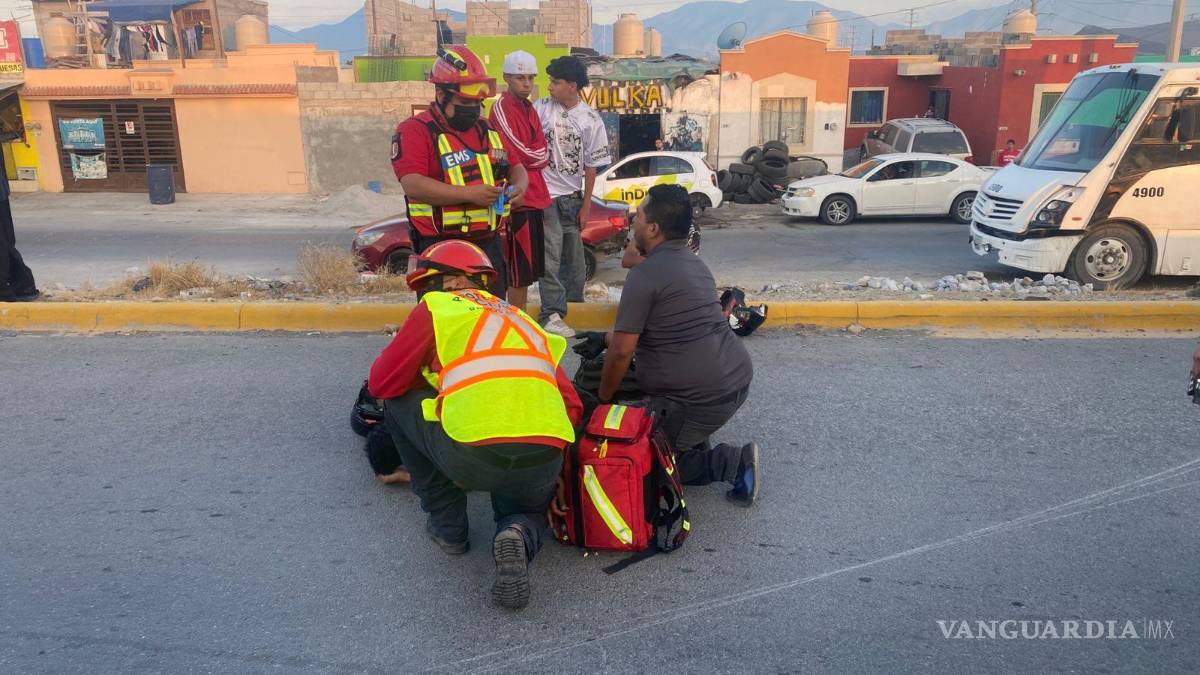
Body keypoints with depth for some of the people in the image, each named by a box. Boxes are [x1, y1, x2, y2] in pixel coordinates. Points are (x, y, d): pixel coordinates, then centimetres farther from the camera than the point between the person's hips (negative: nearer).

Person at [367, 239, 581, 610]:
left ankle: (447, 525, 24)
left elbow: (382, 384, 17)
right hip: (545, 465, 5)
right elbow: (572, 405, 24)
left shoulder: (437, 307, 15)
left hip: (473, 458, -4)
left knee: (399, 403, 25)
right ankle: (520, 535, 1)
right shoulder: (522, 319, 29)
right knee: (528, 509, 38)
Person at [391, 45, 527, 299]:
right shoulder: (415, 130, -5)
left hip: (489, 245, 7)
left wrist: (519, 185, -1)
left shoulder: (488, 131, 17)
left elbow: (515, 167, 24)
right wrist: (469, 194, -25)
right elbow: (412, 185, -18)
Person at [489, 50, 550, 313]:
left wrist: (534, 156, -2)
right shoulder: (501, 109, -11)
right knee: (519, 270, -5)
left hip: (535, 196, 9)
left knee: (530, 267, 15)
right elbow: (520, 154, -15)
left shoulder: (530, 109, 17)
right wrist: (540, 154, 1)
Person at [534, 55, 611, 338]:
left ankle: (574, 304, 27)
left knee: (575, 256, 11)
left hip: (572, 197, 2)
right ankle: (552, 314, -5)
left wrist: (586, 205, 1)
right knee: (551, 256, -7)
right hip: (545, 194, -2)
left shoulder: (591, 120, -2)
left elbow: (591, 166, 1)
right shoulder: (541, 108, -3)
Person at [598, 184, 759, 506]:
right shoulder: (694, 262, 14)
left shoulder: (645, 274, -13)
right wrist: (622, 335, 36)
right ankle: (696, 447, 19)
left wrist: (603, 398, 5)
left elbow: (622, 352, -12)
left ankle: (733, 464, -1)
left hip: (703, 398, -9)